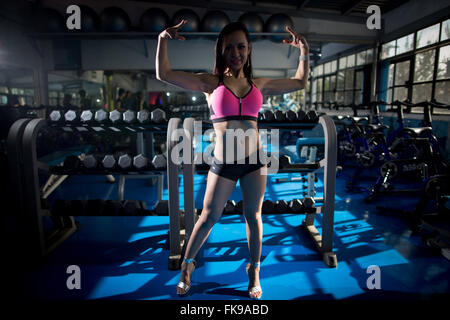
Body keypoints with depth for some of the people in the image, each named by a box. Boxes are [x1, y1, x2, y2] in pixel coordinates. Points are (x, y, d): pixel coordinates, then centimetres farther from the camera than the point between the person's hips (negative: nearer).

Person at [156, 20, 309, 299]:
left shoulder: (259, 85, 6)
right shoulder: (210, 83, -3)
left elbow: (300, 82, 19)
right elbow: (164, 74, -7)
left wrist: (304, 50, 11)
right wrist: (163, 39, -17)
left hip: (255, 161, 3)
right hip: (223, 165, -2)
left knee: (253, 216, 12)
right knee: (208, 217, 10)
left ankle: (254, 271, 33)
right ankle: (187, 264, 35)